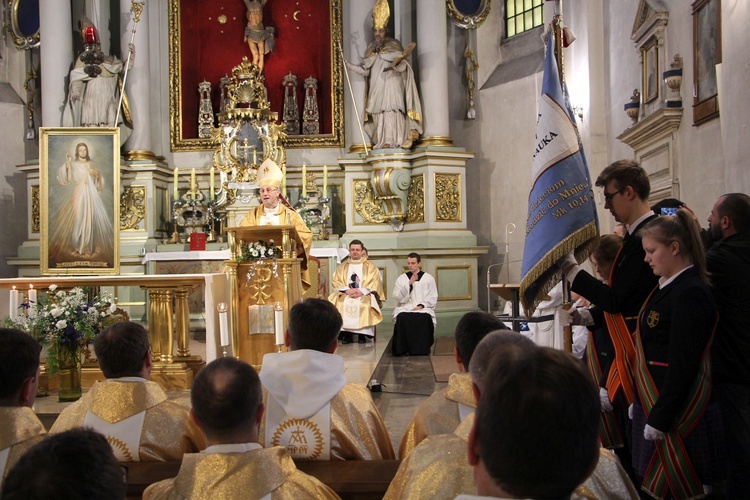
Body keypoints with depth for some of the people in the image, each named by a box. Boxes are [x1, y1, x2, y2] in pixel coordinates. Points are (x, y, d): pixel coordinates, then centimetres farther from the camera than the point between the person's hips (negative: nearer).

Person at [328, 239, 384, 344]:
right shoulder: (342, 267, 19)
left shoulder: (370, 267, 13)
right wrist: (347, 290, -12)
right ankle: (346, 334, -24)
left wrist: (361, 291, -14)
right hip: (345, 295, 2)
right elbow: (336, 281, 7)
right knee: (341, 305, -31)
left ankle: (362, 334, -24)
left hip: (364, 295, -2)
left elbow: (375, 282, 1)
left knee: (365, 305, -34)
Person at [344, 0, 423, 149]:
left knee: (390, 111, -16)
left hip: (391, 86, -5)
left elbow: (402, 66, -9)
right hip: (376, 89, 5)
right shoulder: (371, 48, 17)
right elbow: (365, 70, 14)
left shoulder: (394, 45, 1)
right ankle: (382, 142, -1)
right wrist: (348, 64, 7)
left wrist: (396, 65, -32)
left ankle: (391, 141, -19)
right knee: (379, 114, -1)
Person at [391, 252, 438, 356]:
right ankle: (403, 349, -25)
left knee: (424, 318, -35)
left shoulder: (428, 278, 11)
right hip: (404, 308, 1)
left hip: (423, 309, 0)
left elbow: (432, 298, 6)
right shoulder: (401, 278, 13)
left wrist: (421, 305, -10)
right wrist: (409, 284, -8)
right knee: (402, 318, -34)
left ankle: (421, 349, -24)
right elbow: (397, 297, 2)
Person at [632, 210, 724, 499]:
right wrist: (640, 401, 17)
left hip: (675, 410, -9)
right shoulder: (668, 286, 11)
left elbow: (683, 364, -22)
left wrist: (659, 418, -20)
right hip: (654, 400, 9)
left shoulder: (690, 293, -18)